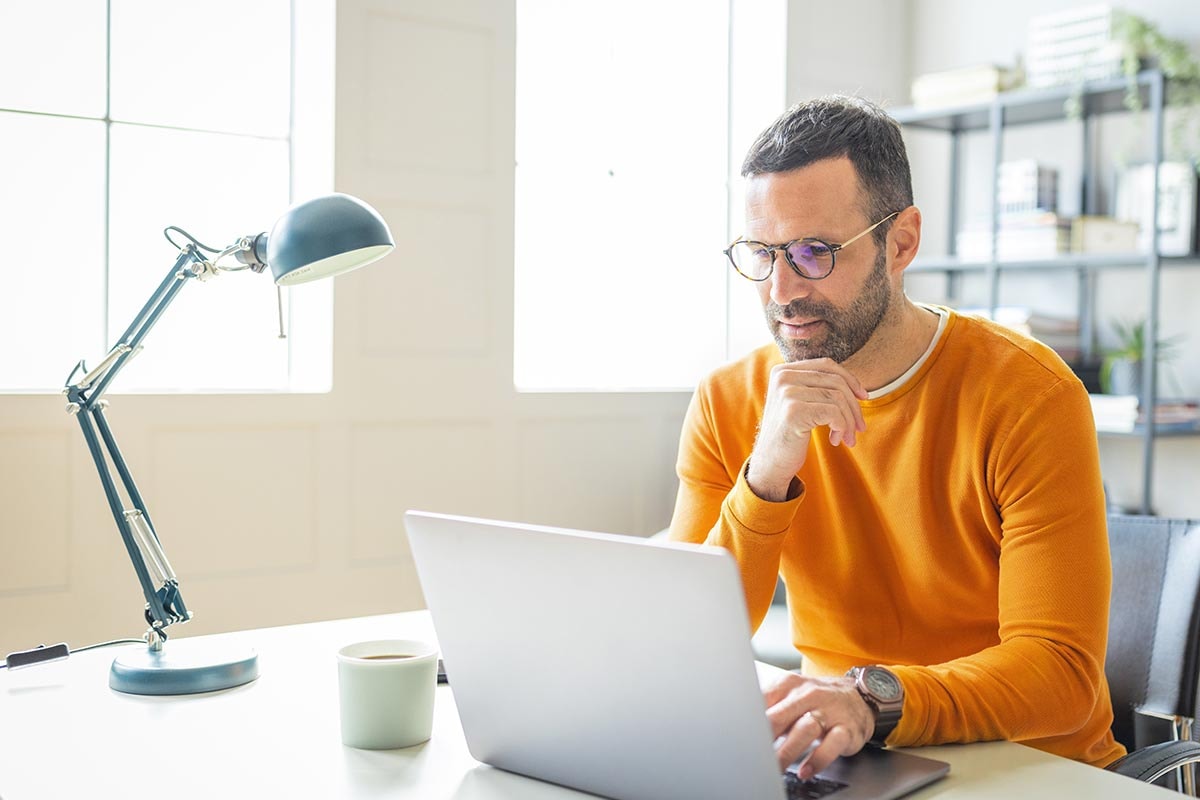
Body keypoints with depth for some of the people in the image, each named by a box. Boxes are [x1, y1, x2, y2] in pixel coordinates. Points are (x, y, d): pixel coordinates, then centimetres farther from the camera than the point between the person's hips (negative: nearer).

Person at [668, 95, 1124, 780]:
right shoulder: (727, 404, -3)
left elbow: (1062, 672, -17)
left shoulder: (1029, 395, -12)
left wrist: (875, 699, -34)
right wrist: (766, 477, -24)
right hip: (844, 771, 3)